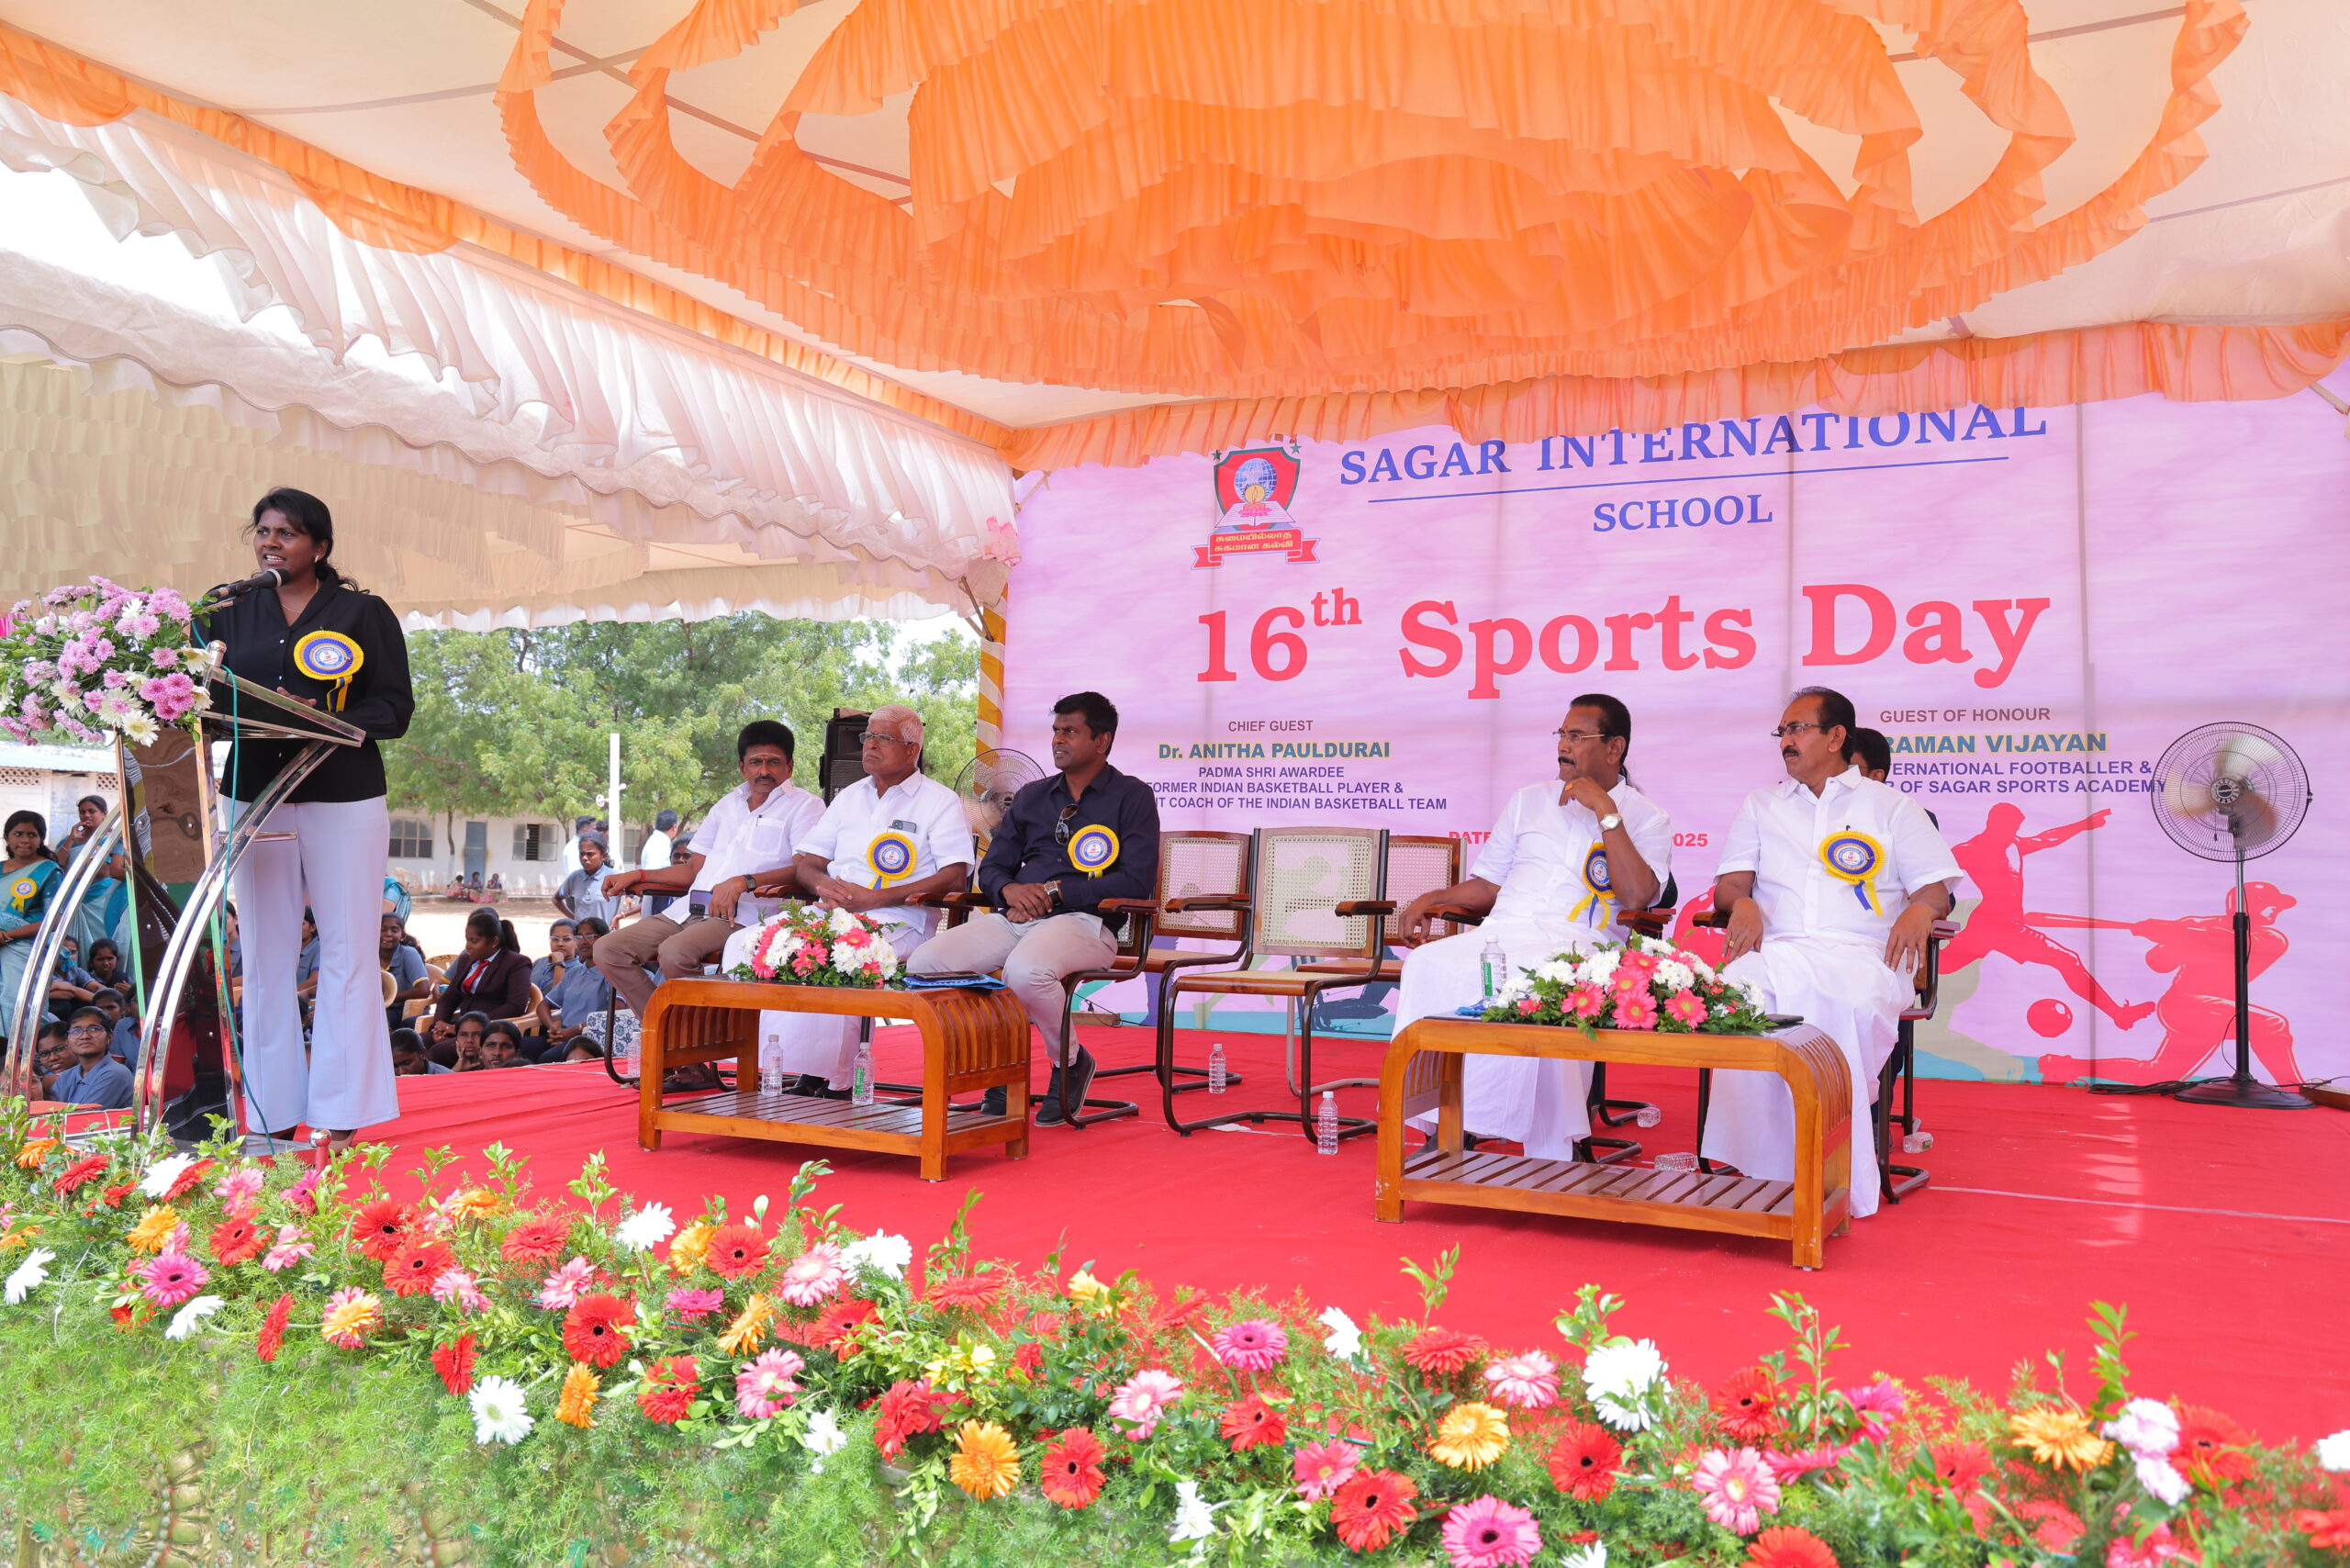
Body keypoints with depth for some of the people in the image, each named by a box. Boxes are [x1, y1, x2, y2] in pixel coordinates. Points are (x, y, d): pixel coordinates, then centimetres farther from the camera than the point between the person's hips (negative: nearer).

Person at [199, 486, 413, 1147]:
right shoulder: (230, 615, 15)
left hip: (345, 800, -3)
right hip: (255, 798, 4)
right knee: (265, 958, 4)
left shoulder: (364, 614, 4)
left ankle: (342, 1119, 2)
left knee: (347, 955, -3)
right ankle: (274, 1115, 11)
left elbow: (396, 708, -2)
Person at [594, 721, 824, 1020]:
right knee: (608, 950, -7)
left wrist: (744, 882, -24)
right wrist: (637, 876, 18)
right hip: (691, 910, 8)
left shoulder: (804, 805, 3)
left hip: (741, 916, -8)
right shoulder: (728, 804, 26)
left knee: (674, 952, -33)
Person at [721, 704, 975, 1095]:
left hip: (897, 923, -6)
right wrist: (822, 884, -5)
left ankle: (827, 1081, -27)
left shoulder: (941, 801, 4)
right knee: (744, 943, -17)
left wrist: (877, 898, -15)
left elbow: (956, 877, -8)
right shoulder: (850, 797, 23)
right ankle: (767, 1063, -20)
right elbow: (805, 862, 22)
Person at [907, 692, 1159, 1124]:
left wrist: (1054, 892, -11)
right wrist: (1010, 890, -5)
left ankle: (1072, 1064, -7)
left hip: (1085, 921, -5)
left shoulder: (1131, 797, 6)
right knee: (925, 963, -20)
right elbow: (991, 867, 21)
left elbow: (1137, 881, -6)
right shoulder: (1032, 796, 23)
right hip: (1015, 917, 6)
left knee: (1026, 971, -39)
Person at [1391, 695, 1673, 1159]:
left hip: (1578, 946, -4)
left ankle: (1550, 1156, -32)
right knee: (1427, 964, -28)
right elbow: (1488, 884, 25)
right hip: (1500, 934, 4)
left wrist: (1606, 812, -7)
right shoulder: (1530, 799, 25)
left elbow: (1636, 898, -8)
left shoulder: (1647, 818, 11)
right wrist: (1432, 899, 7)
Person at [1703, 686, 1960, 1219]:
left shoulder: (1890, 806, 20)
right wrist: (1741, 902, -7)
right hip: (1778, 949, 2)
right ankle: (1763, 1171, -34)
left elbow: (1937, 889, 12)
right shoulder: (1761, 805, 27)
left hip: (1864, 954, -2)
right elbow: (1729, 883, 18)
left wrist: (1920, 909, -12)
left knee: (1845, 1002, -40)